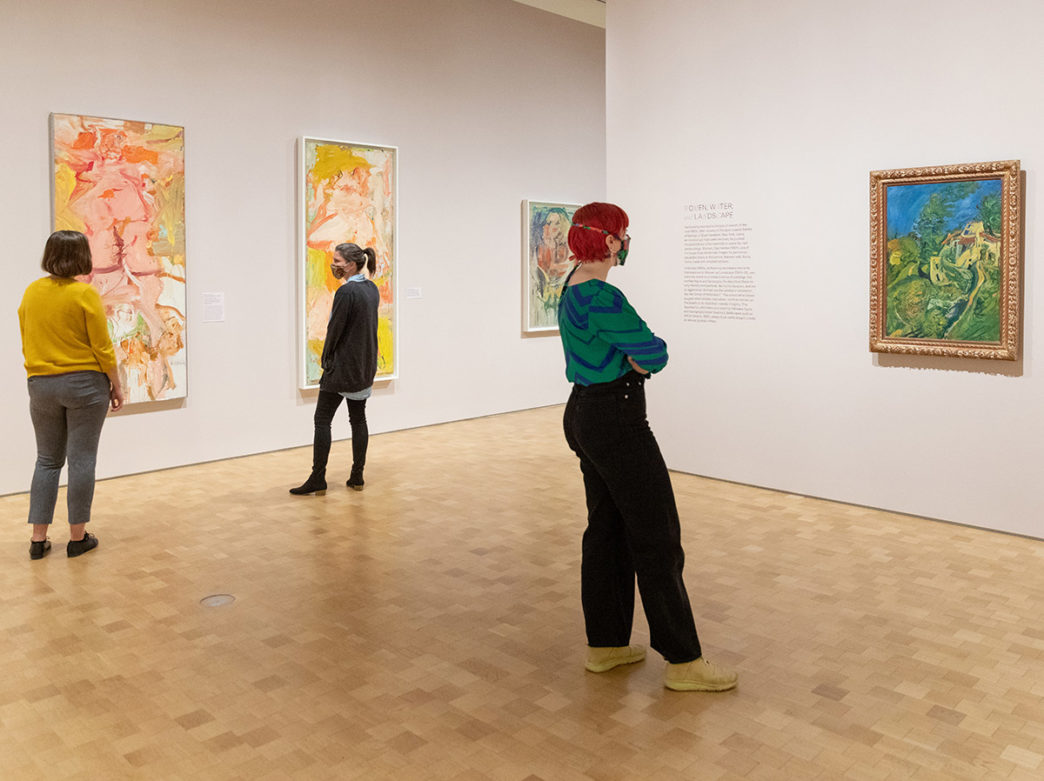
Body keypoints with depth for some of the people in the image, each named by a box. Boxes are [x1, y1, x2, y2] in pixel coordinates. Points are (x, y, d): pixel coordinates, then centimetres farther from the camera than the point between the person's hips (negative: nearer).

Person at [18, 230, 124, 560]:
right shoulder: (85, 294, -12)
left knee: (47, 460, 13)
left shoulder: (31, 293, 3)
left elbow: (27, 343, 10)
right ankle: (78, 537, 9)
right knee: (82, 459, 3)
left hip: (41, 385, 5)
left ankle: (38, 538, 14)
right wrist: (116, 385, -1)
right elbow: (102, 347, -11)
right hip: (85, 384, -5)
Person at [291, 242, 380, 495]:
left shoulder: (346, 291, -18)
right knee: (358, 418, 12)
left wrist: (326, 358, -1)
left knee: (322, 420, 0)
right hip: (365, 365, 8)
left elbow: (335, 328, -14)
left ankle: (317, 479, 2)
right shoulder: (372, 289, 7)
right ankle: (357, 476, 15)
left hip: (343, 365, -8)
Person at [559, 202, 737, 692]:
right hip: (616, 422, -10)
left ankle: (605, 645, 25)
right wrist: (639, 357, 4)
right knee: (657, 539, -2)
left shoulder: (573, 289, 10)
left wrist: (630, 358, -4)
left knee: (606, 530, 15)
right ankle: (683, 661, 9)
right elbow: (655, 354, -16)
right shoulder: (602, 297, -21)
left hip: (585, 416, 10)